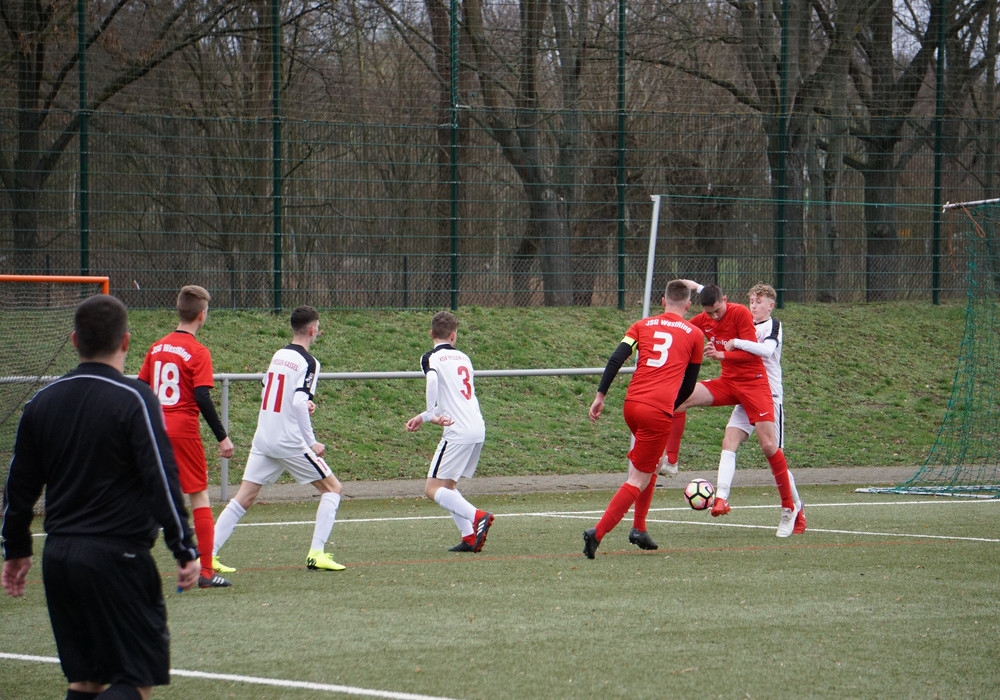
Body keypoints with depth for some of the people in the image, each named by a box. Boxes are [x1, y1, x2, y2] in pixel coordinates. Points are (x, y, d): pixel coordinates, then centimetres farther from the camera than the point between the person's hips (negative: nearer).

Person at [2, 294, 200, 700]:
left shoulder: (43, 401, 8)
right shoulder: (133, 399, -10)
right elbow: (162, 481, -14)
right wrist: (185, 551, -9)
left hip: (59, 558, 6)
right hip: (117, 556, -6)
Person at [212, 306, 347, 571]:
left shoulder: (279, 355, 11)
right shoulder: (308, 362, -10)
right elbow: (299, 403, -21)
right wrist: (312, 443, -16)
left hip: (263, 439, 6)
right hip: (289, 443, -6)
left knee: (243, 498, 6)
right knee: (332, 489, 9)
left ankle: (208, 553, -3)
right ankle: (316, 554, 0)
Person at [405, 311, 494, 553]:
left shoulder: (431, 358, -1)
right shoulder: (463, 358, 19)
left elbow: (432, 382, -24)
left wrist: (432, 415, -13)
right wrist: (423, 417, 30)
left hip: (458, 431, -7)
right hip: (478, 429, 7)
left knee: (433, 489, -3)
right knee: (448, 486, 17)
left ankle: (477, 516, -21)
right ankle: (469, 537, 4)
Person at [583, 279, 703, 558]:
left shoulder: (643, 325, 14)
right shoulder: (694, 334, 9)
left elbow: (616, 359, 0)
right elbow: (689, 385, 14)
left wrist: (600, 395, 0)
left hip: (632, 404, 4)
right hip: (660, 410, -4)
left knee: (650, 465, 28)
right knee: (639, 480, -2)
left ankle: (639, 528, 23)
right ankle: (598, 532, -16)